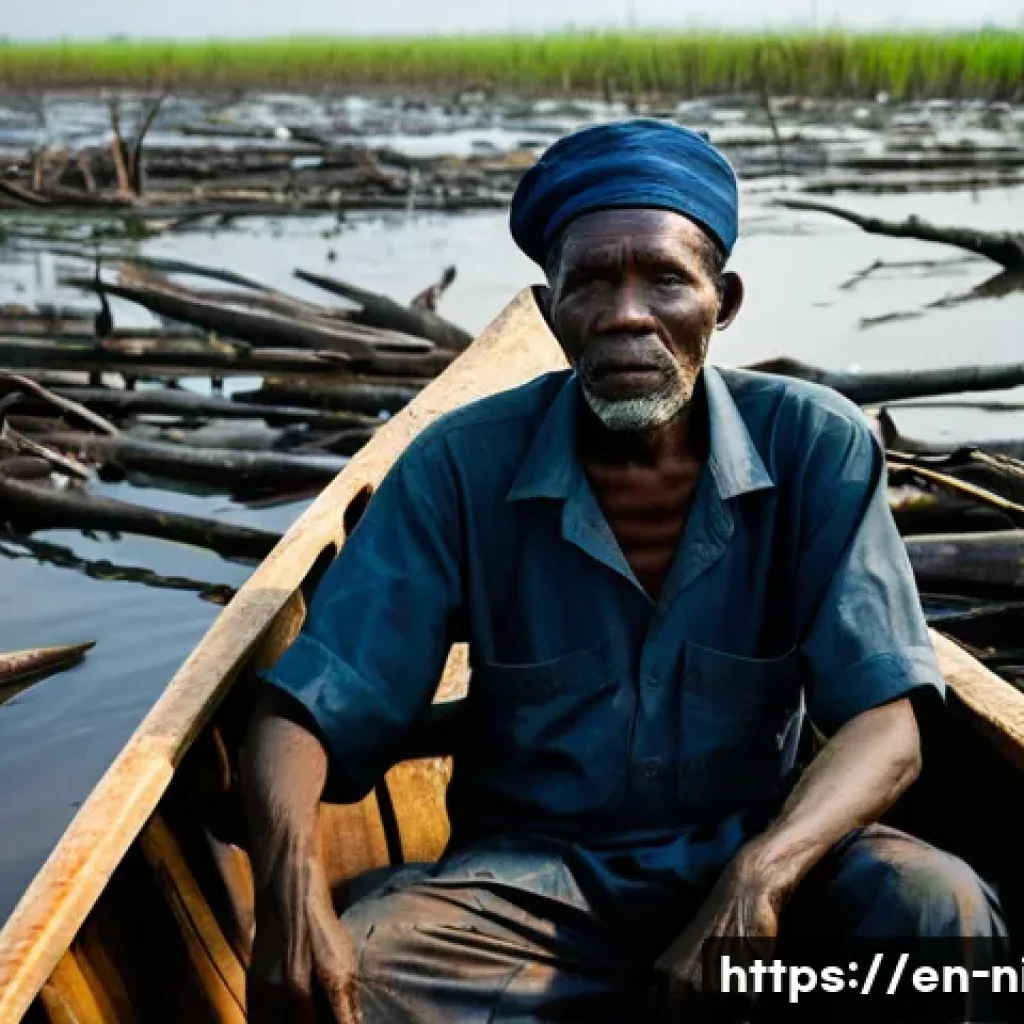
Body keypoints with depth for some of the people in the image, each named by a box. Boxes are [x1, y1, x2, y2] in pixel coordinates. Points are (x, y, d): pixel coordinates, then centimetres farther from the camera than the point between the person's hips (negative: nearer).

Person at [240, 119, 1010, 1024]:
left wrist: (758, 877, -34)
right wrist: (291, 890, -34)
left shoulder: (815, 447, -9)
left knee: (942, 909, -28)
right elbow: (303, 710, -13)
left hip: (750, 854, 1)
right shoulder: (463, 467, -9)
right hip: (533, 874, 0)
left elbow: (887, 726, -15)